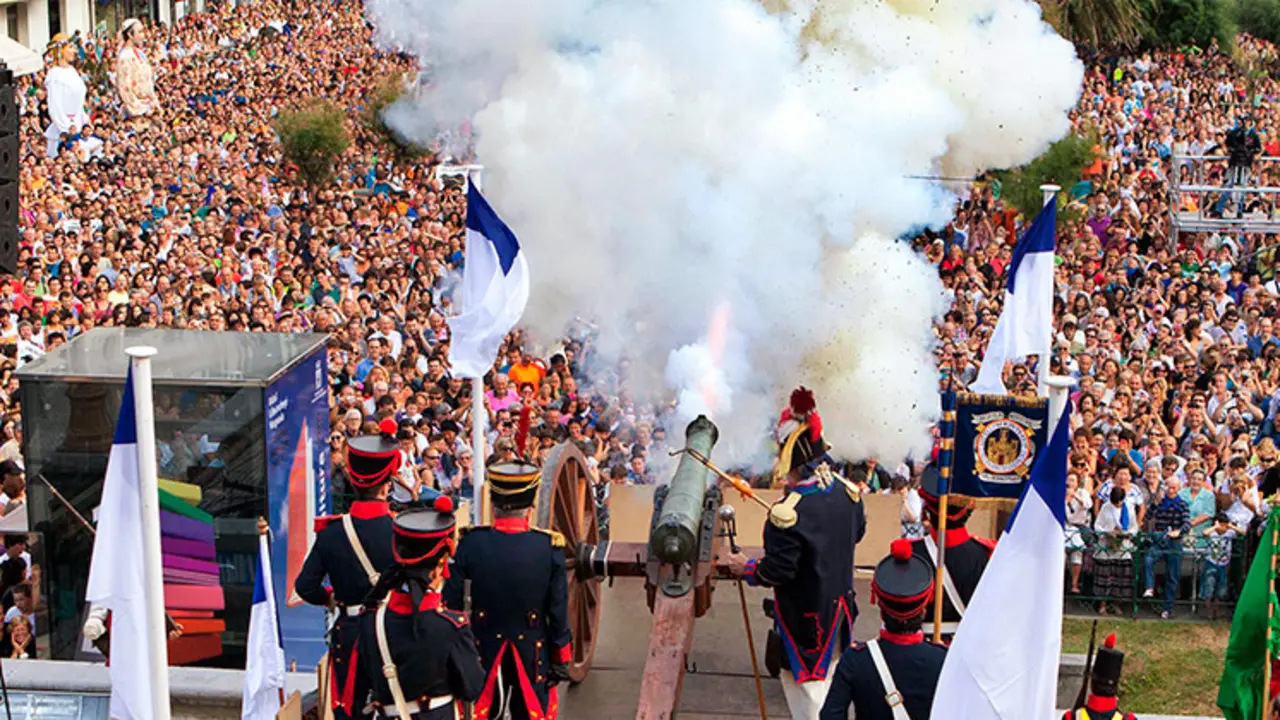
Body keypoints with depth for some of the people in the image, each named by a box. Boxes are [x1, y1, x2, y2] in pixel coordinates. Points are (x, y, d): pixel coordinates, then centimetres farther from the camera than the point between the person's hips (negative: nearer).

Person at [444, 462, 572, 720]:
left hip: (483, 652, 1)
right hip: (533, 655, -1)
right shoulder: (550, 546, -14)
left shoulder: (471, 542, -13)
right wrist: (561, 659, 5)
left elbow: (451, 603, -8)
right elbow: (559, 611, -7)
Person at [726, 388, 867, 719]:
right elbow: (856, 531, 8)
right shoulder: (847, 490, -10)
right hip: (839, 606, 7)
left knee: (806, 684, 10)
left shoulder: (788, 513, -33)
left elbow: (778, 570, -26)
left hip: (804, 617, -7)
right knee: (830, 667, 29)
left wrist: (746, 569, -7)